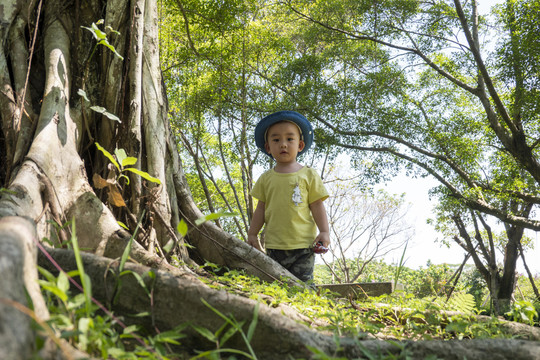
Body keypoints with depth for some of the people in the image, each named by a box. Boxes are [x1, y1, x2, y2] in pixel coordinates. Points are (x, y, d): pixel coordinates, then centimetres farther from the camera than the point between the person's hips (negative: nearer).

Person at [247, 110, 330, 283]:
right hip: (274, 245, 2)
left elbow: (317, 205, 4)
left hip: (303, 244, -2)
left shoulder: (309, 175, 5)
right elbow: (261, 208, 13)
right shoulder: (266, 178, 10)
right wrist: (252, 234, 9)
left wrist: (324, 232, -4)